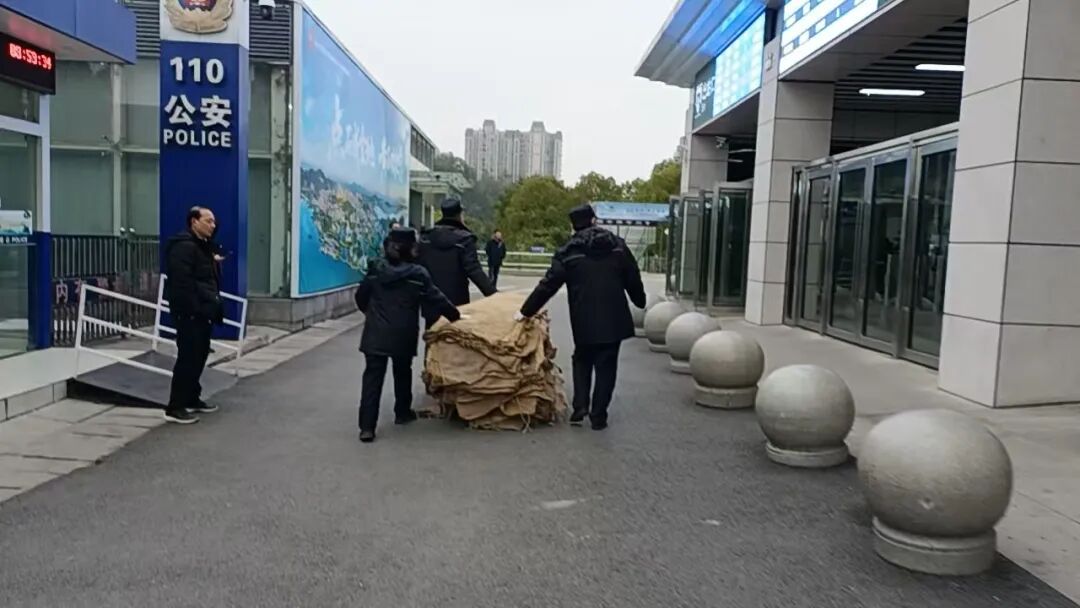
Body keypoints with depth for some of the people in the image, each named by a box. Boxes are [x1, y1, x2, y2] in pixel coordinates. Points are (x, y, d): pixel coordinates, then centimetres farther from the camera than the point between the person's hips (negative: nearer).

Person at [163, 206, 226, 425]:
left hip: (202, 312, 10)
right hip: (189, 313, -10)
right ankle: (175, 407, -4)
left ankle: (192, 399, 26)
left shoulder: (205, 246, 18)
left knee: (199, 356, 15)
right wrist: (194, 309, -24)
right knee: (188, 358, -9)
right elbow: (182, 283, -23)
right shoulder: (184, 246, -15)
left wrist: (214, 306, 14)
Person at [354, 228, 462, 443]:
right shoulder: (417, 274, -9)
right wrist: (455, 315, 10)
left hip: (375, 334, 2)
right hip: (402, 335, -2)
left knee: (373, 377, 0)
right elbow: (437, 300, -4)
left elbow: (361, 297, 12)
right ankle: (402, 413, 34)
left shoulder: (375, 270, 2)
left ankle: (367, 426, -6)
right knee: (402, 373, 20)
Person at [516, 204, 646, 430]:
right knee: (606, 365, 8)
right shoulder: (617, 245, 3)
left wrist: (526, 311, 0)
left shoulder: (568, 252, -3)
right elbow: (633, 278, 8)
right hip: (613, 318, 1)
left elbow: (548, 285, -6)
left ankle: (580, 407, 6)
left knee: (582, 361, 19)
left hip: (584, 320, -1)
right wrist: (640, 301, 25)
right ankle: (598, 415, 7)